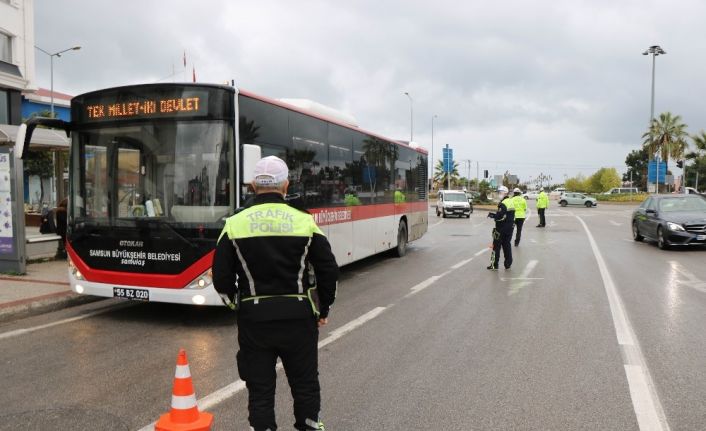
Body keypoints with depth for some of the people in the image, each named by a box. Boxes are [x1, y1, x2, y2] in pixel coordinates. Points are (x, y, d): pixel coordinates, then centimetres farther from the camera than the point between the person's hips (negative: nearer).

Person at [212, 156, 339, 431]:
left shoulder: (235, 224, -5)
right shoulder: (305, 222, -5)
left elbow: (221, 278, -2)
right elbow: (329, 272, -2)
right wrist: (322, 310, 12)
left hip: (254, 318, 0)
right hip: (299, 316, 0)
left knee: (260, 387, 12)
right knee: (305, 382, 18)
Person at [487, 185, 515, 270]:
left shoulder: (503, 204, -17)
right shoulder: (511, 202, 12)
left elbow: (499, 217, -24)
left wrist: (492, 215, -7)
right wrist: (494, 215, 10)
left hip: (501, 228, -8)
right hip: (510, 227, 8)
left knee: (496, 246, 0)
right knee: (507, 245, 14)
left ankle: (494, 265, 2)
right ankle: (508, 264, 16)